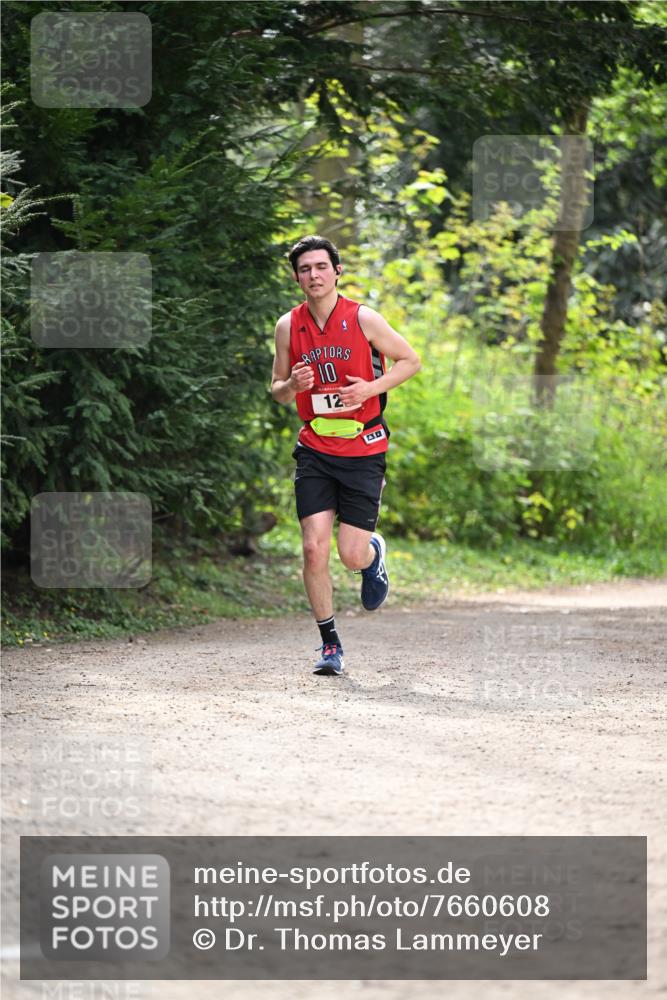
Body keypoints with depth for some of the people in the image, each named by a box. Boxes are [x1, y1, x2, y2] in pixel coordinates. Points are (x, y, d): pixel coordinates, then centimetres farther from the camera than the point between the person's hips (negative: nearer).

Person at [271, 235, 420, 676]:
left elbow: (410, 361, 3)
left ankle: (375, 553, 34)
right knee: (314, 548, -10)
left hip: (364, 449, -2)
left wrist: (369, 389, -13)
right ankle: (330, 644, 4)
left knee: (352, 556, -5)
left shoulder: (363, 319, -7)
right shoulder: (288, 326, 3)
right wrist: (293, 385, -11)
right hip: (315, 450, 2)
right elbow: (277, 389, 13)